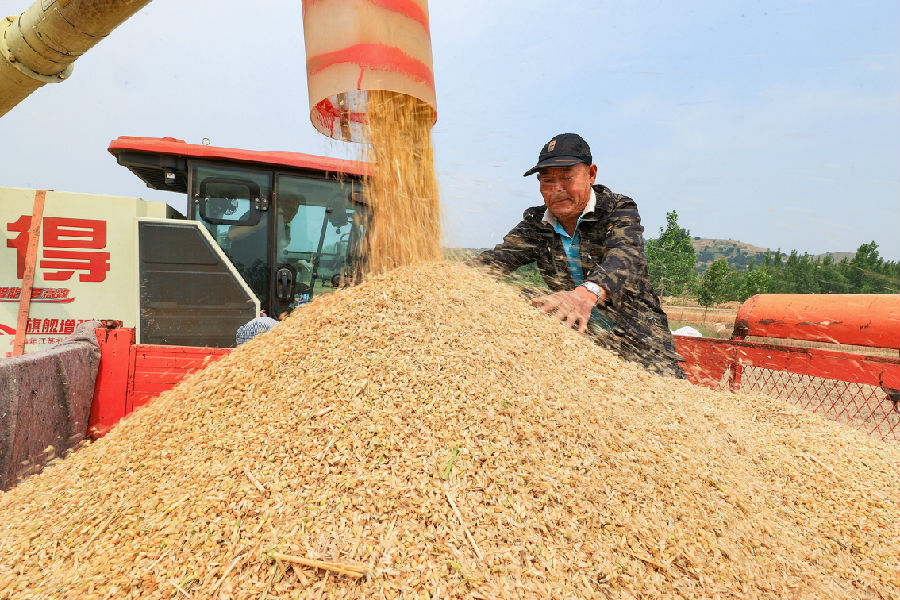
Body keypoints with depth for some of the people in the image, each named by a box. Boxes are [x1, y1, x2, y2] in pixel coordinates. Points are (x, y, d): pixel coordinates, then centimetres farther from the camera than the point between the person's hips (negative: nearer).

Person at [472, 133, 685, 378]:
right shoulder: (535, 223, 3)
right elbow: (500, 257, -12)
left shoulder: (619, 210, -8)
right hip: (578, 338, 3)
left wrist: (587, 293, -51)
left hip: (635, 336, -2)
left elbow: (626, 257, -28)